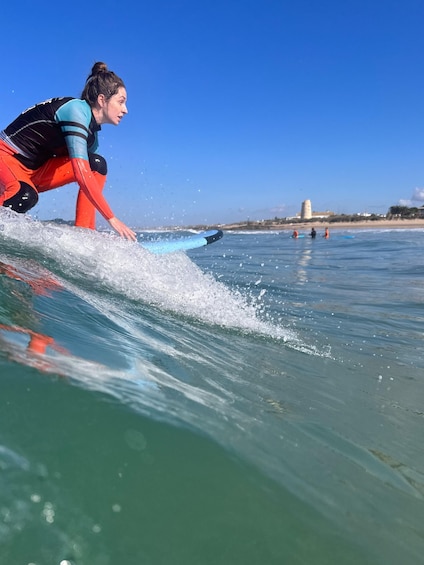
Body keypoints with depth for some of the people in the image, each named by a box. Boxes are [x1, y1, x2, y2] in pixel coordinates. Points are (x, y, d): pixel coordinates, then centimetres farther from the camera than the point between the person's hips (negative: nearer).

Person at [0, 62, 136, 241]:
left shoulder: (92, 129, 6)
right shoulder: (77, 109, -21)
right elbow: (81, 174, -32)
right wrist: (112, 219, -31)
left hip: (35, 171, 8)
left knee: (97, 164, -9)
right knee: (25, 197, -41)